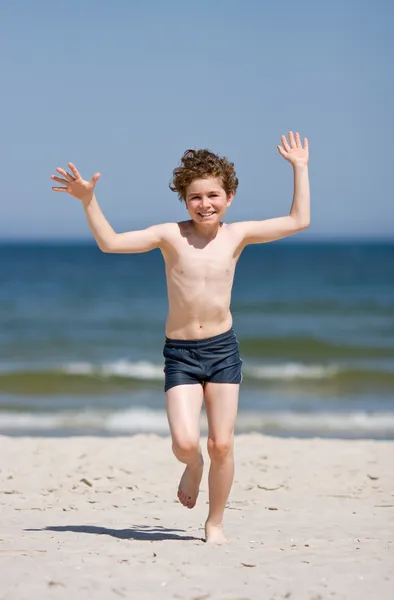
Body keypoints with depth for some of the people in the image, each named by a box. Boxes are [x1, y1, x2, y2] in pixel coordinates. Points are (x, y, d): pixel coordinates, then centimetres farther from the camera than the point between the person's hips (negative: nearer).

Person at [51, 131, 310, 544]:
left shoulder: (237, 235, 2)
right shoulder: (171, 235, -3)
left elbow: (298, 221, 5)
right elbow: (110, 242, -8)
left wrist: (300, 169, 5)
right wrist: (88, 201, -18)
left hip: (223, 349, 1)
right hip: (180, 354, -1)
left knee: (222, 444, 1)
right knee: (184, 442, -15)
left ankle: (215, 522, 21)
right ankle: (193, 466, 24)